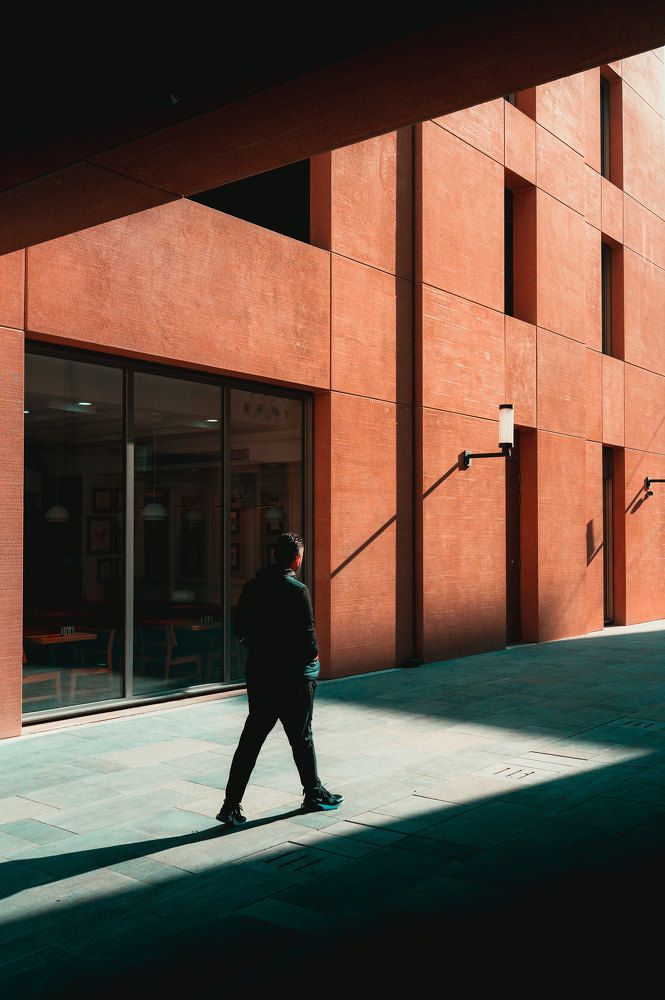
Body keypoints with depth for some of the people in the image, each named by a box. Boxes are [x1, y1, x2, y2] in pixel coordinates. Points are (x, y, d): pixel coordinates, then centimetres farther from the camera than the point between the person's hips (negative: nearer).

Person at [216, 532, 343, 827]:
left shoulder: (252, 587, 2)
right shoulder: (297, 591, -16)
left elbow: (239, 630, 8)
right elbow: (308, 636, -16)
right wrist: (312, 656, 3)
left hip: (257, 673, 5)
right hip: (292, 675, -5)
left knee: (251, 738, 8)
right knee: (301, 736, 12)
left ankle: (231, 805, 5)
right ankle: (314, 794, 29)